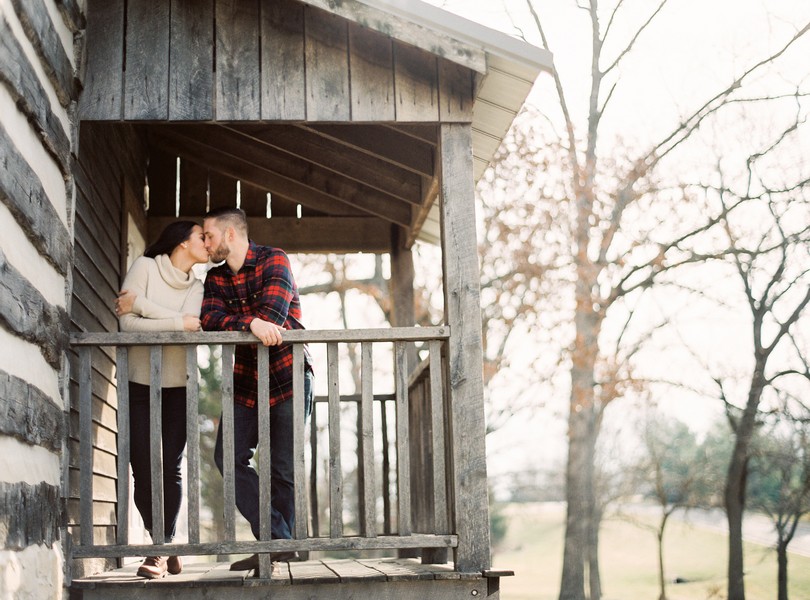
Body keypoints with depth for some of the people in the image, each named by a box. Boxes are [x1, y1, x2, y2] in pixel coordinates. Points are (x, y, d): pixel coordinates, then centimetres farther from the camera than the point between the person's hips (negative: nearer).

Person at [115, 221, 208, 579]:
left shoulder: (195, 286, 9)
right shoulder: (145, 267, -1)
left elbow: (190, 324, -11)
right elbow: (127, 323, -12)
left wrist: (139, 302, -14)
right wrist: (177, 323, -16)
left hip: (177, 387, 2)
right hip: (139, 385, -2)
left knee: (170, 468, -5)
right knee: (142, 469, -6)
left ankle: (161, 551, 3)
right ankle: (165, 548, 9)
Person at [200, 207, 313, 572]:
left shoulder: (274, 260, -6)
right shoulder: (216, 278, 9)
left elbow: (271, 315, -21)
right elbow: (210, 320, -11)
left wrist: (228, 322, -20)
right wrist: (251, 323, -29)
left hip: (288, 376, -5)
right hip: (246, 380, 5)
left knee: (282, 468, -4)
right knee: (229, 457, -8)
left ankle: (278, 545, 7)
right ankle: (278, 541, -5)